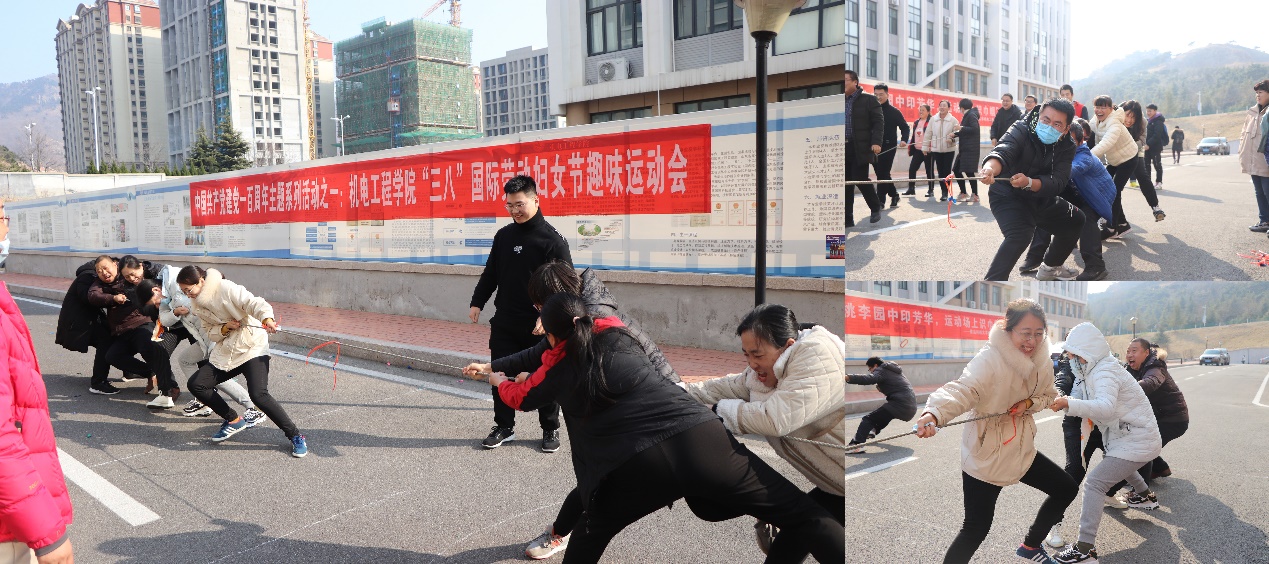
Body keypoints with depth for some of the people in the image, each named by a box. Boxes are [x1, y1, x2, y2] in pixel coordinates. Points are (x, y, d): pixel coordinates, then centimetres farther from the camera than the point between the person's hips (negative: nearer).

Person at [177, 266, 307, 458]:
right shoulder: (197, 305, 9)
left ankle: (296, 437, -13)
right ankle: (234, 420, 16)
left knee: (258, 394, -24)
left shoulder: (225, 288, -14)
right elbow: (210, 334, 10)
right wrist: (225, 328, -13)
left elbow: (253, 302, -26)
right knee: (195, 384, 0)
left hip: (252, 349, -8)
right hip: (224, 353, 8)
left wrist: (267, 319, -47)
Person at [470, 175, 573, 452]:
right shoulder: (503, 235, 9)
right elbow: (490, 274, 16)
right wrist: (477, 302, 6)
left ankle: (551, 429, 20)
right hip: (504, 322, 5)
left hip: (539, 326, -5)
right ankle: (504, 427, 23)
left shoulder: (552, 239, -9)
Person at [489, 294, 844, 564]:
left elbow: (521, 398, 41)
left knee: (591, 533, 30)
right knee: (803, 517, 4)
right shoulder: (615, 332, 23)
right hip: (698, 437, 1)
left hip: (634, 466, -1)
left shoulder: (558, 369, 19)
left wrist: (499, 381, 63)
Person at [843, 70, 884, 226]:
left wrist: (876, 142, -17)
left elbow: (878, 122, -4)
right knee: (846, 183, 2)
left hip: (860, 148, -5)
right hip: (844, 148, 5)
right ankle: (848, 218, 7)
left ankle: (875, 208, 18)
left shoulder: (869, 100, 0)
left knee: (860, 179, -7)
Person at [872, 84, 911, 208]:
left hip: (888, 147, -4)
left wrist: (903, 139, -11)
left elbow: (904, 127, 7)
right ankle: (894, 194, 28)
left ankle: (880, 201, -4)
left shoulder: (894, 111, 2)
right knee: (881, 174, 9)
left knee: (883, 175, -7)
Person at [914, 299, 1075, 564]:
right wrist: (933, 414, -63)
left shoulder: (1041, 359, -4)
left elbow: (1048, 395, 12)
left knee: (1066, 490, 20)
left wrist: (1029, 403, -13)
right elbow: (962, 390, -43)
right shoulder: (990, 360, -27)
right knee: (976, 529, -8)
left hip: (1021, 449, 8)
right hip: (986, 455, -8)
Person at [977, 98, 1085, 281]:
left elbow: (1058, 182, -24)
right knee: (1020, 235, -32)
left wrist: (1028, 182, -46)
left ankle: (1050, 267, 40)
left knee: (1075, 220, 20)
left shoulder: (1066, 147, -10)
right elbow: (1003, 151, -45)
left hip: (1040, 198, 7)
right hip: (1007, 195, -7)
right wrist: (990, 168, -70)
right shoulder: (1021, 130, -23)